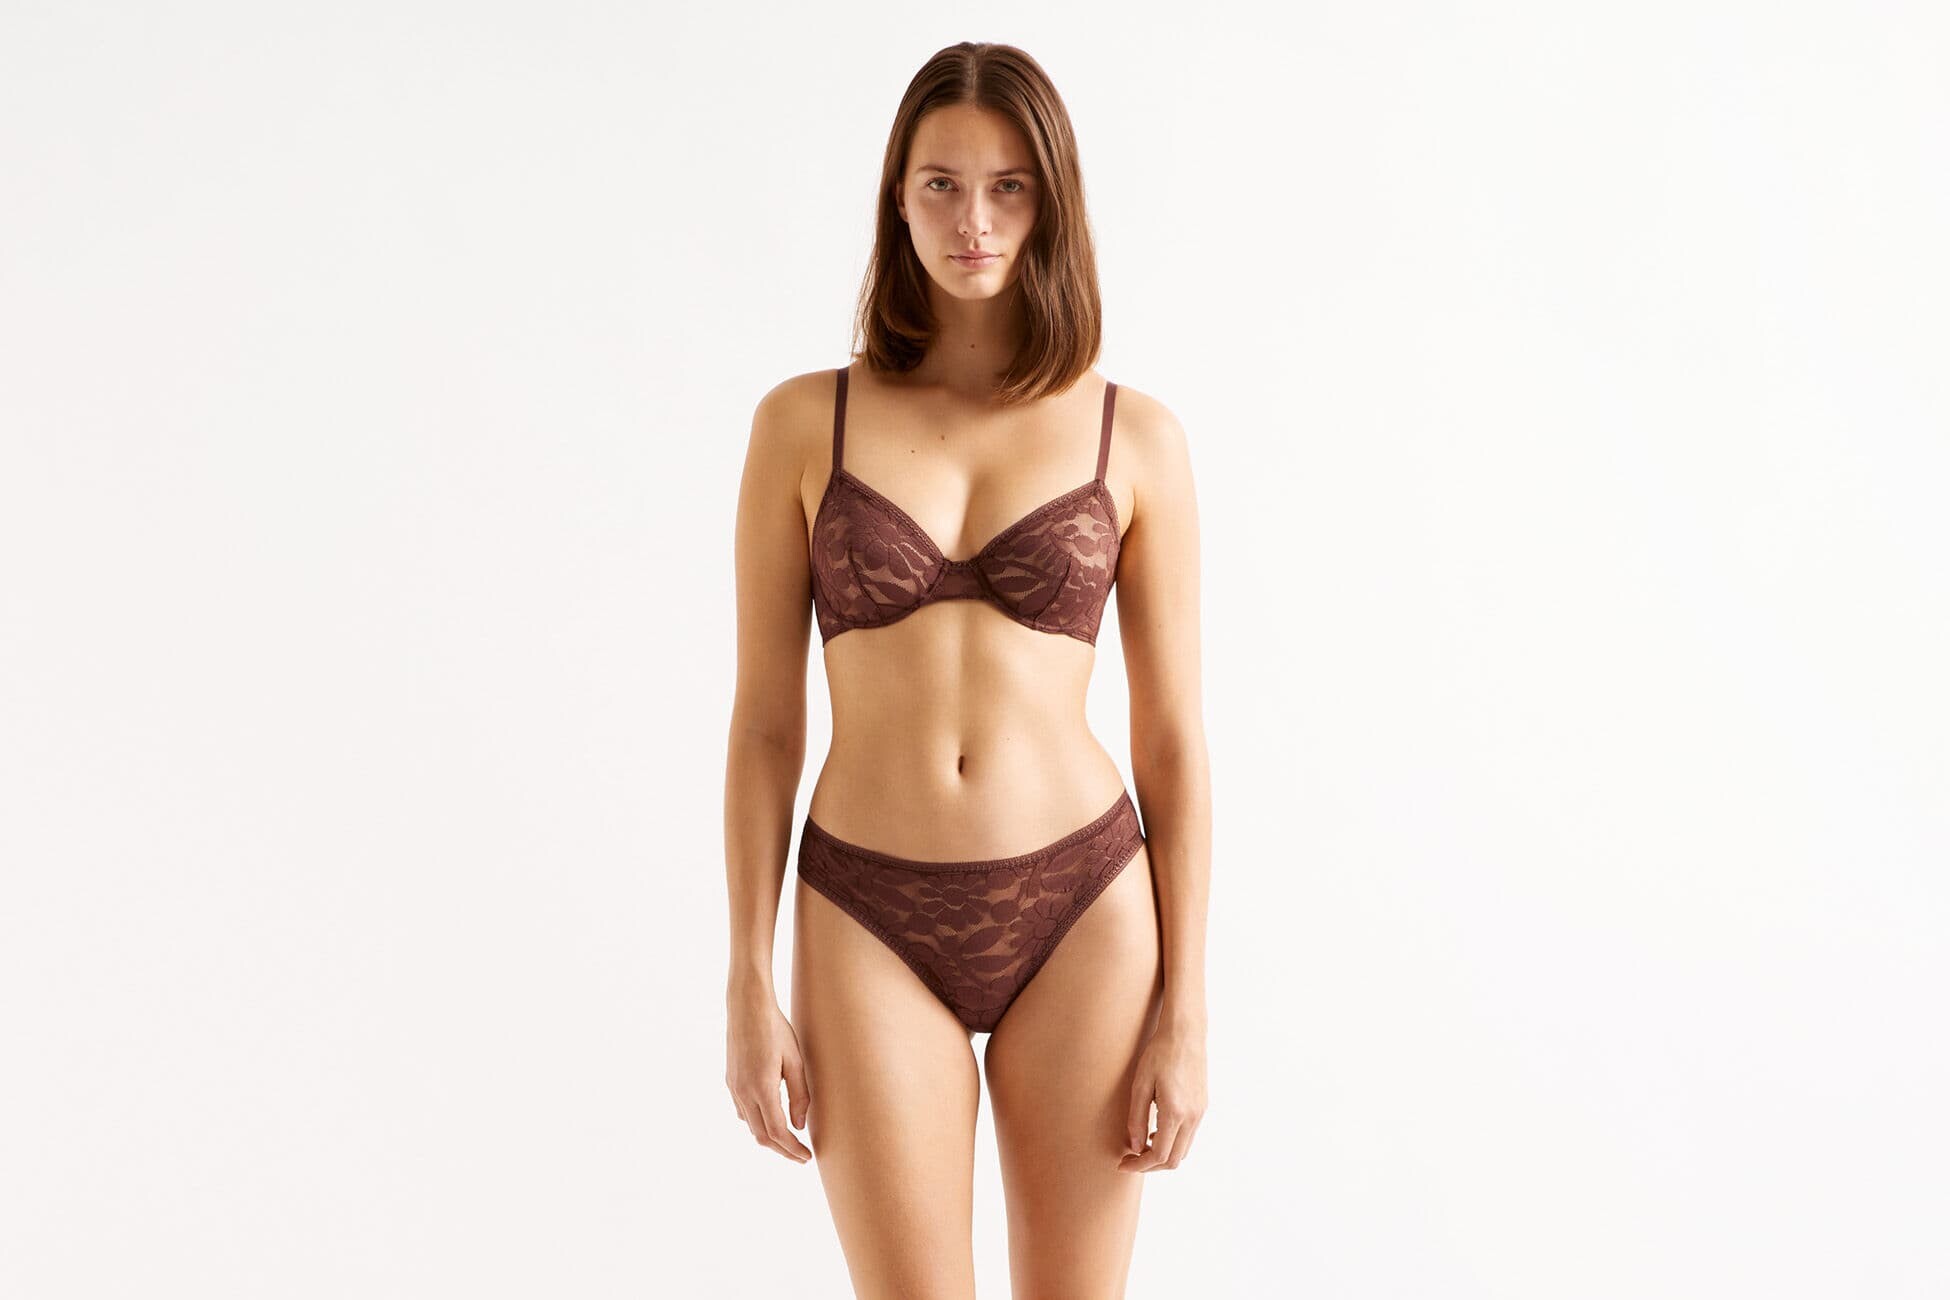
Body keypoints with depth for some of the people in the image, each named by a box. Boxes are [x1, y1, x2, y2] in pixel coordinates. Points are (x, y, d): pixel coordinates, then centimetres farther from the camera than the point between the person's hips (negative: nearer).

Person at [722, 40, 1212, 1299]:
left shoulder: (1135, 437, 1)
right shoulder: (805, 421, 1)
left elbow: (1173, 734, 1)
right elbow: (764, 720, 2)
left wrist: (1185, 1008, -1)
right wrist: (750, 985, -2)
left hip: (1079, 912, 1)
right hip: (873, 924, 0)